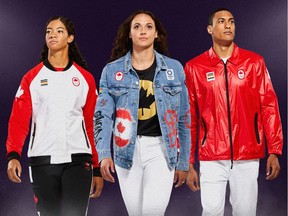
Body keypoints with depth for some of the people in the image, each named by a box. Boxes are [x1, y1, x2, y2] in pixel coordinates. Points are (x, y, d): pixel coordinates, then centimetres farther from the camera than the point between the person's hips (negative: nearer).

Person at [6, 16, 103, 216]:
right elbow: (19, 120, 0)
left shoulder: (85, 78, 10)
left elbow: (92, 125, 10)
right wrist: (13, 155, -17)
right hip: (42, 161, 1)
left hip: (78, 160, -1)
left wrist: (97, 168, 7)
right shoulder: (32, 78, 8)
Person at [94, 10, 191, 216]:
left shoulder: (174, 69, 5)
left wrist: (183, 161, 7)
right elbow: (103, 115, -1)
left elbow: (183, 118, 8)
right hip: (127, 149, 1)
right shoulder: (112, 70, 4)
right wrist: (104, 154, -15)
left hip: (161, 147, -1)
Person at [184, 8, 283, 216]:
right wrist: (188, 162, 3)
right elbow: (189, 117, 5)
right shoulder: (195, 67, 4)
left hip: (247, 156, 1)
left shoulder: (254, 62, 4)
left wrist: (274, 151, -2)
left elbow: (269, 106, 4)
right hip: (211, 158, 0)